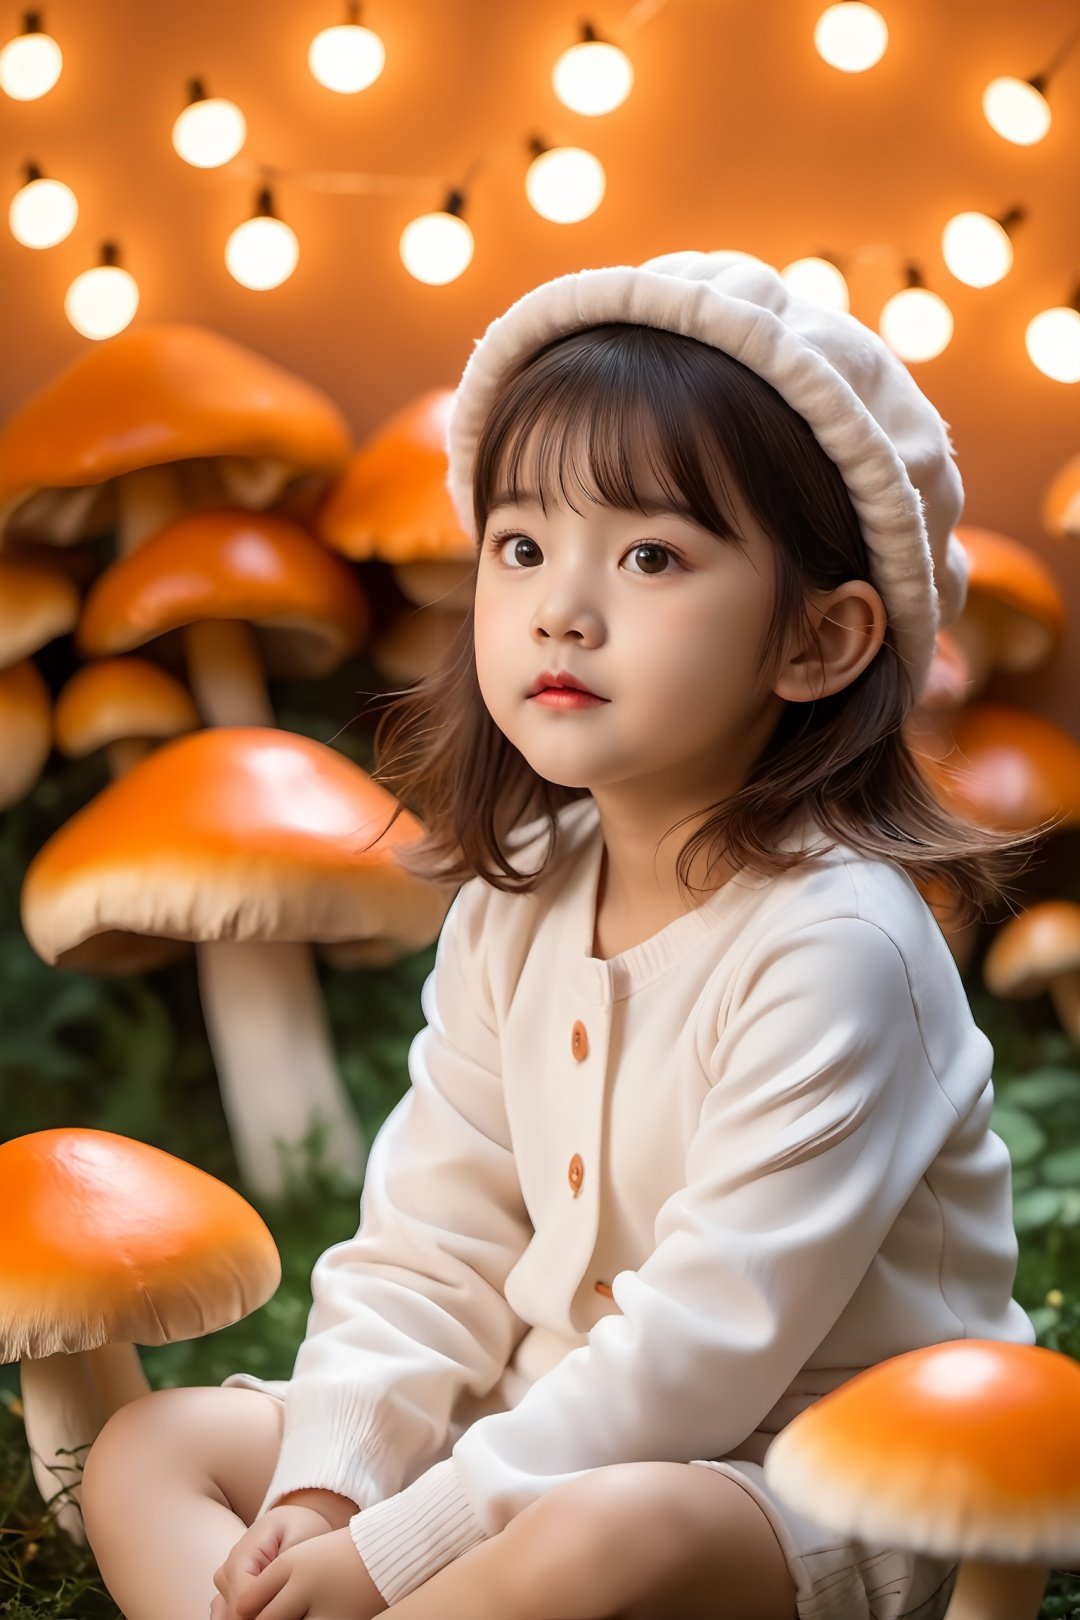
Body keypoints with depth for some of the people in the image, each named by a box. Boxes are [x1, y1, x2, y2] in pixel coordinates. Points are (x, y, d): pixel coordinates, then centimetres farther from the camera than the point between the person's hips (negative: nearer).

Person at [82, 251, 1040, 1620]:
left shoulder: (834, 945, -22)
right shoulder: (513, 905, 2)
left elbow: (707, 1354, -24)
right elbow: (431, 1248, 5)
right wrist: (325, 1483, -11)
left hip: (808, 1497, -7)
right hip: (551, 1437, 8)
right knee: (149, 1445, 0)